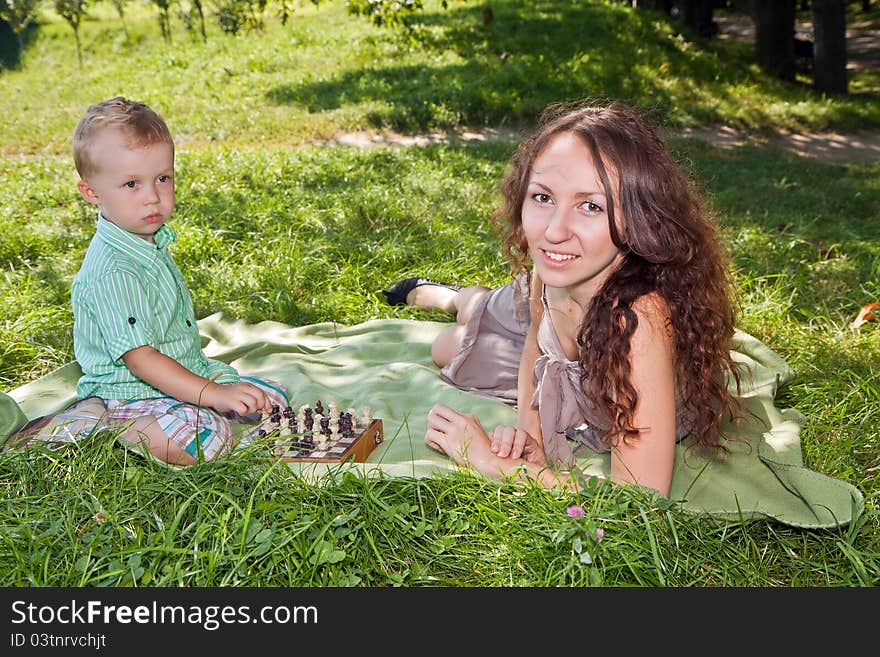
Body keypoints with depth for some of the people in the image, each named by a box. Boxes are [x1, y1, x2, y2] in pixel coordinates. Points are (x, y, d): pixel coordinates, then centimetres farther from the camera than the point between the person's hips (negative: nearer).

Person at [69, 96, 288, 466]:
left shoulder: (154, 238, 5)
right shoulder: (110, 273, -26)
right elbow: (139, 358, -28)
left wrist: (210, 373, 21)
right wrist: (213, 394, -32)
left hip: (187, 373, 9)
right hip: (129, 392, -9)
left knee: (271, 400, 6)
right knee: (208, 437, -34)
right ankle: (112, 431, -9)